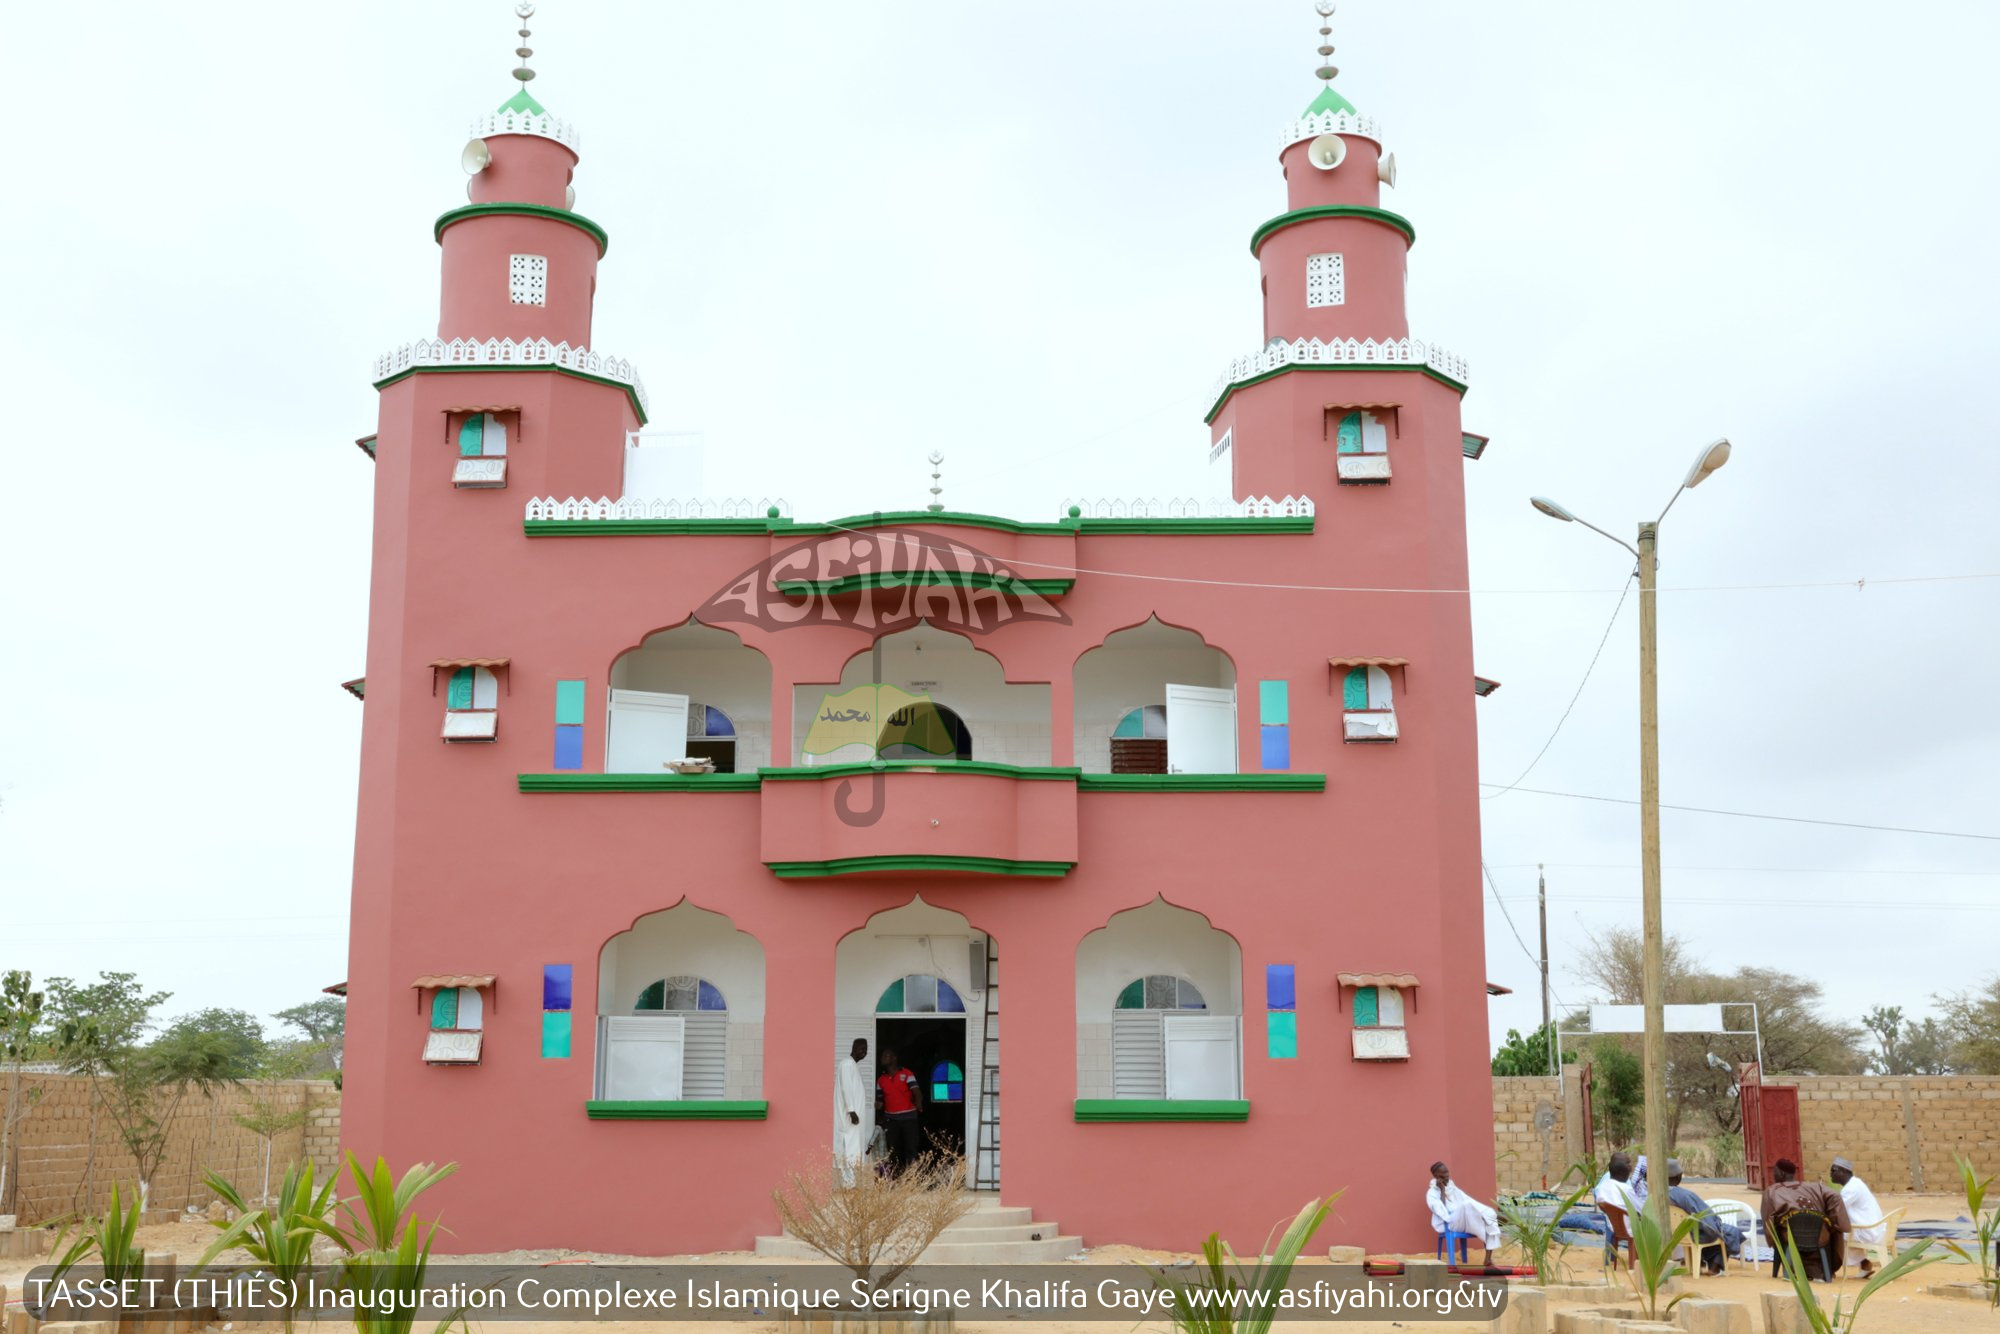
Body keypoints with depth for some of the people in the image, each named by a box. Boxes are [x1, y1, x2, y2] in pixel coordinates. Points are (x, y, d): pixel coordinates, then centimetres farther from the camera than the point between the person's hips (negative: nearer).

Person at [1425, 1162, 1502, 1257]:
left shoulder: (1452, 1187, 20)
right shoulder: (1431, 1193, -4)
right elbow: (1444, 1214, -19)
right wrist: (1442, 1190, -15)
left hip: (1464, 1222, 8)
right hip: (1447, 1225, -7)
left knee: (1489, 1215, -17)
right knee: (1466, 1205, -33)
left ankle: (1488, 1259, -23)